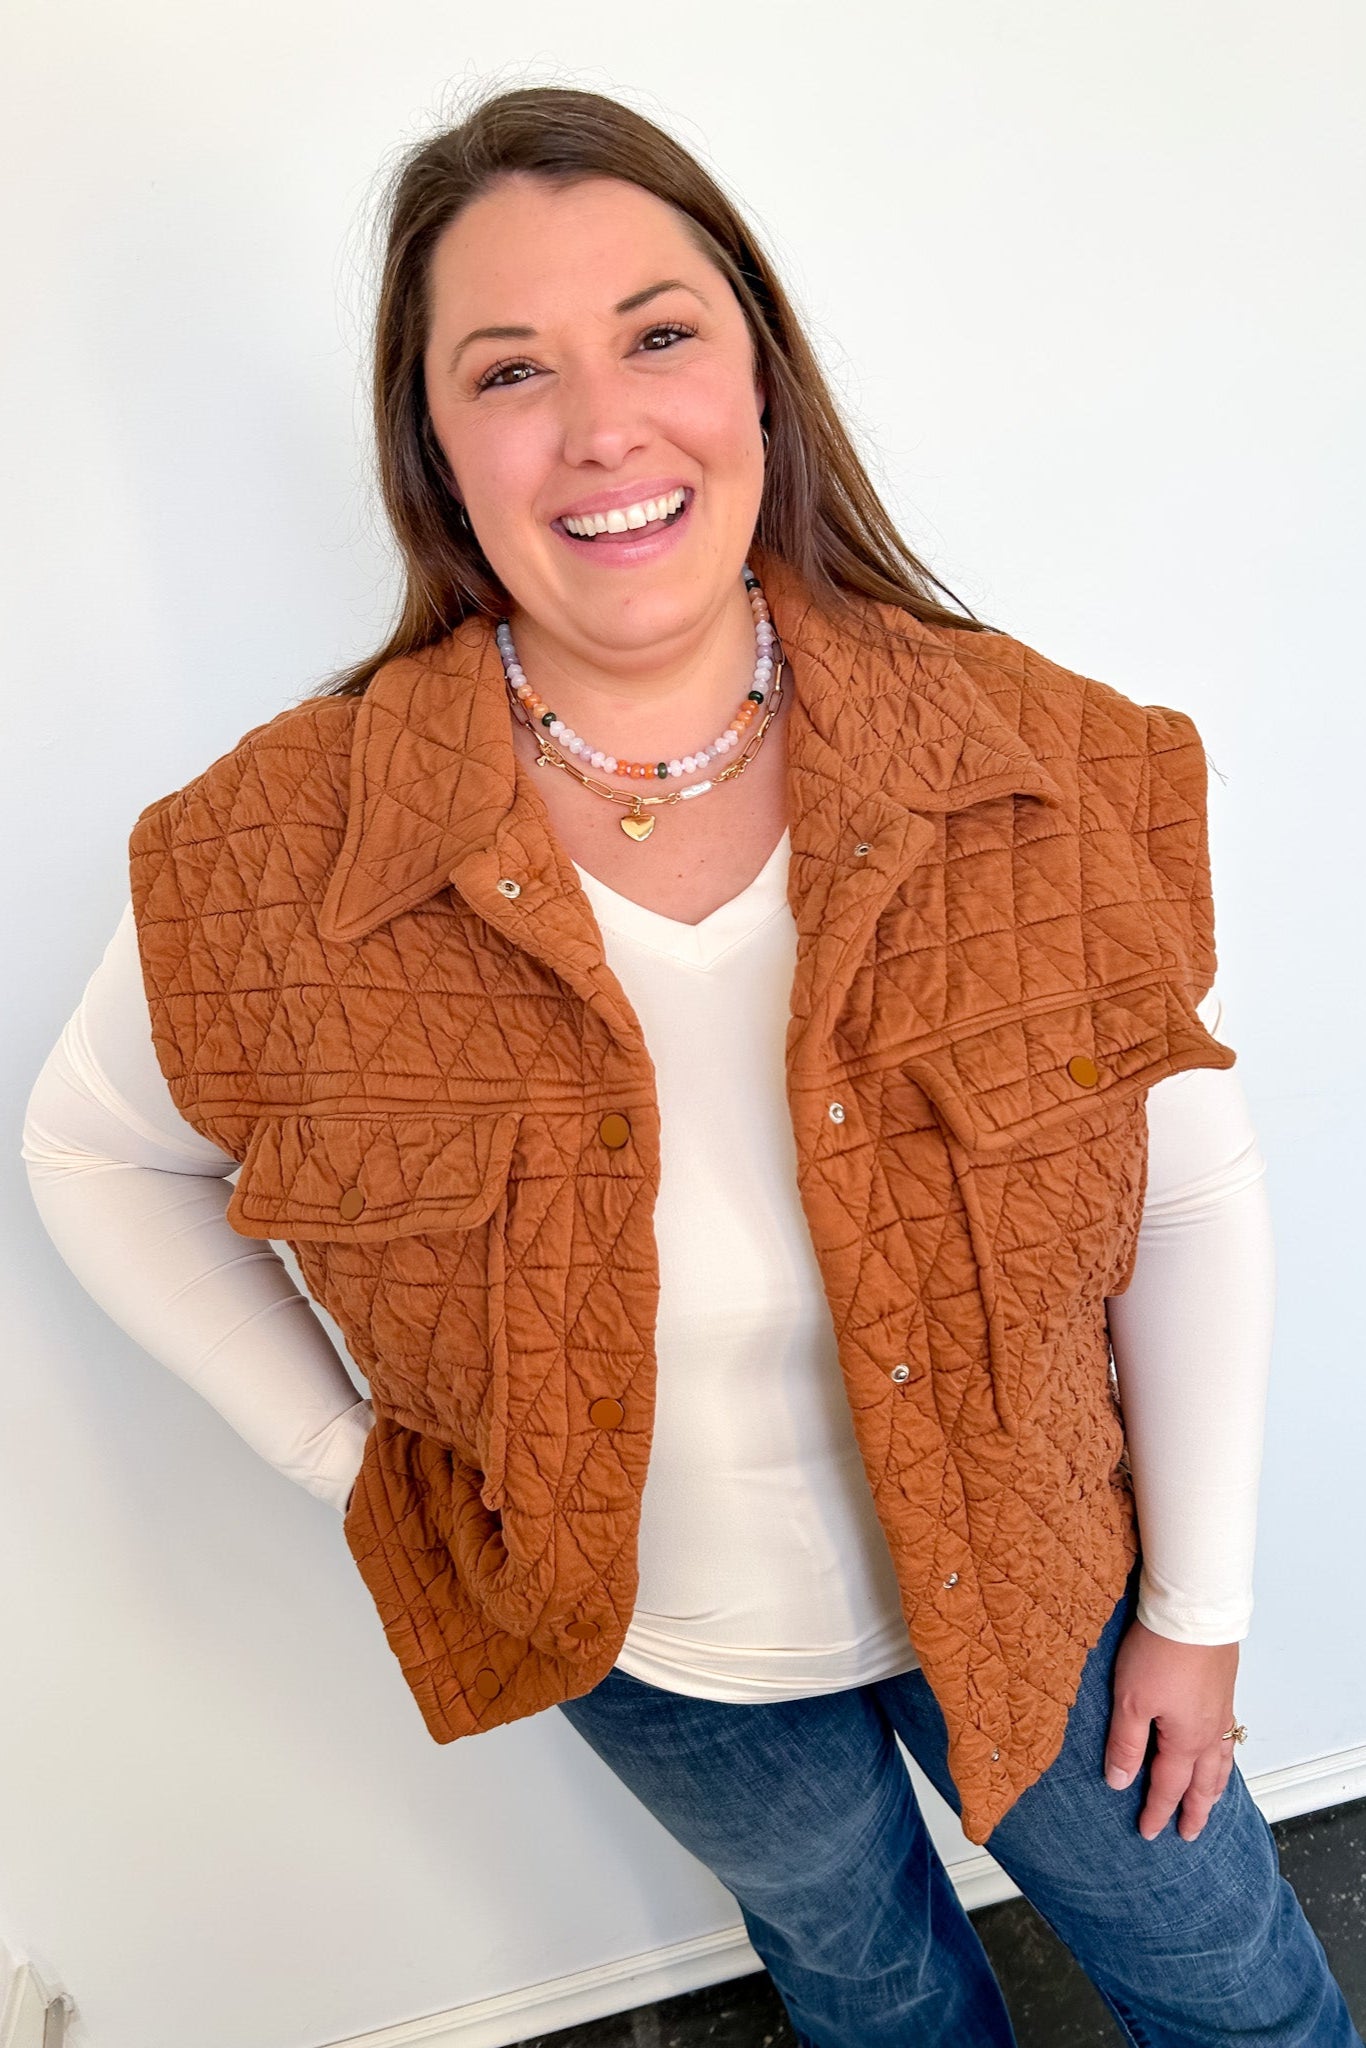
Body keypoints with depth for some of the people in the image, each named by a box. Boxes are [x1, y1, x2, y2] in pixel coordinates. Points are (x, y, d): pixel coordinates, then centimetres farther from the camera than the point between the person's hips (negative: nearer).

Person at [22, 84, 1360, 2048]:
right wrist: (346, 1452, -8)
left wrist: (1198, 1606, -2)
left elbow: (1193, 1190, -11)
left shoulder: (1038, 763, -21)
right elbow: (92, 1154, -4)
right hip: (649, 1648, 1)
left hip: (1029, 1587, 1)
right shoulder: (277, 853, -23)